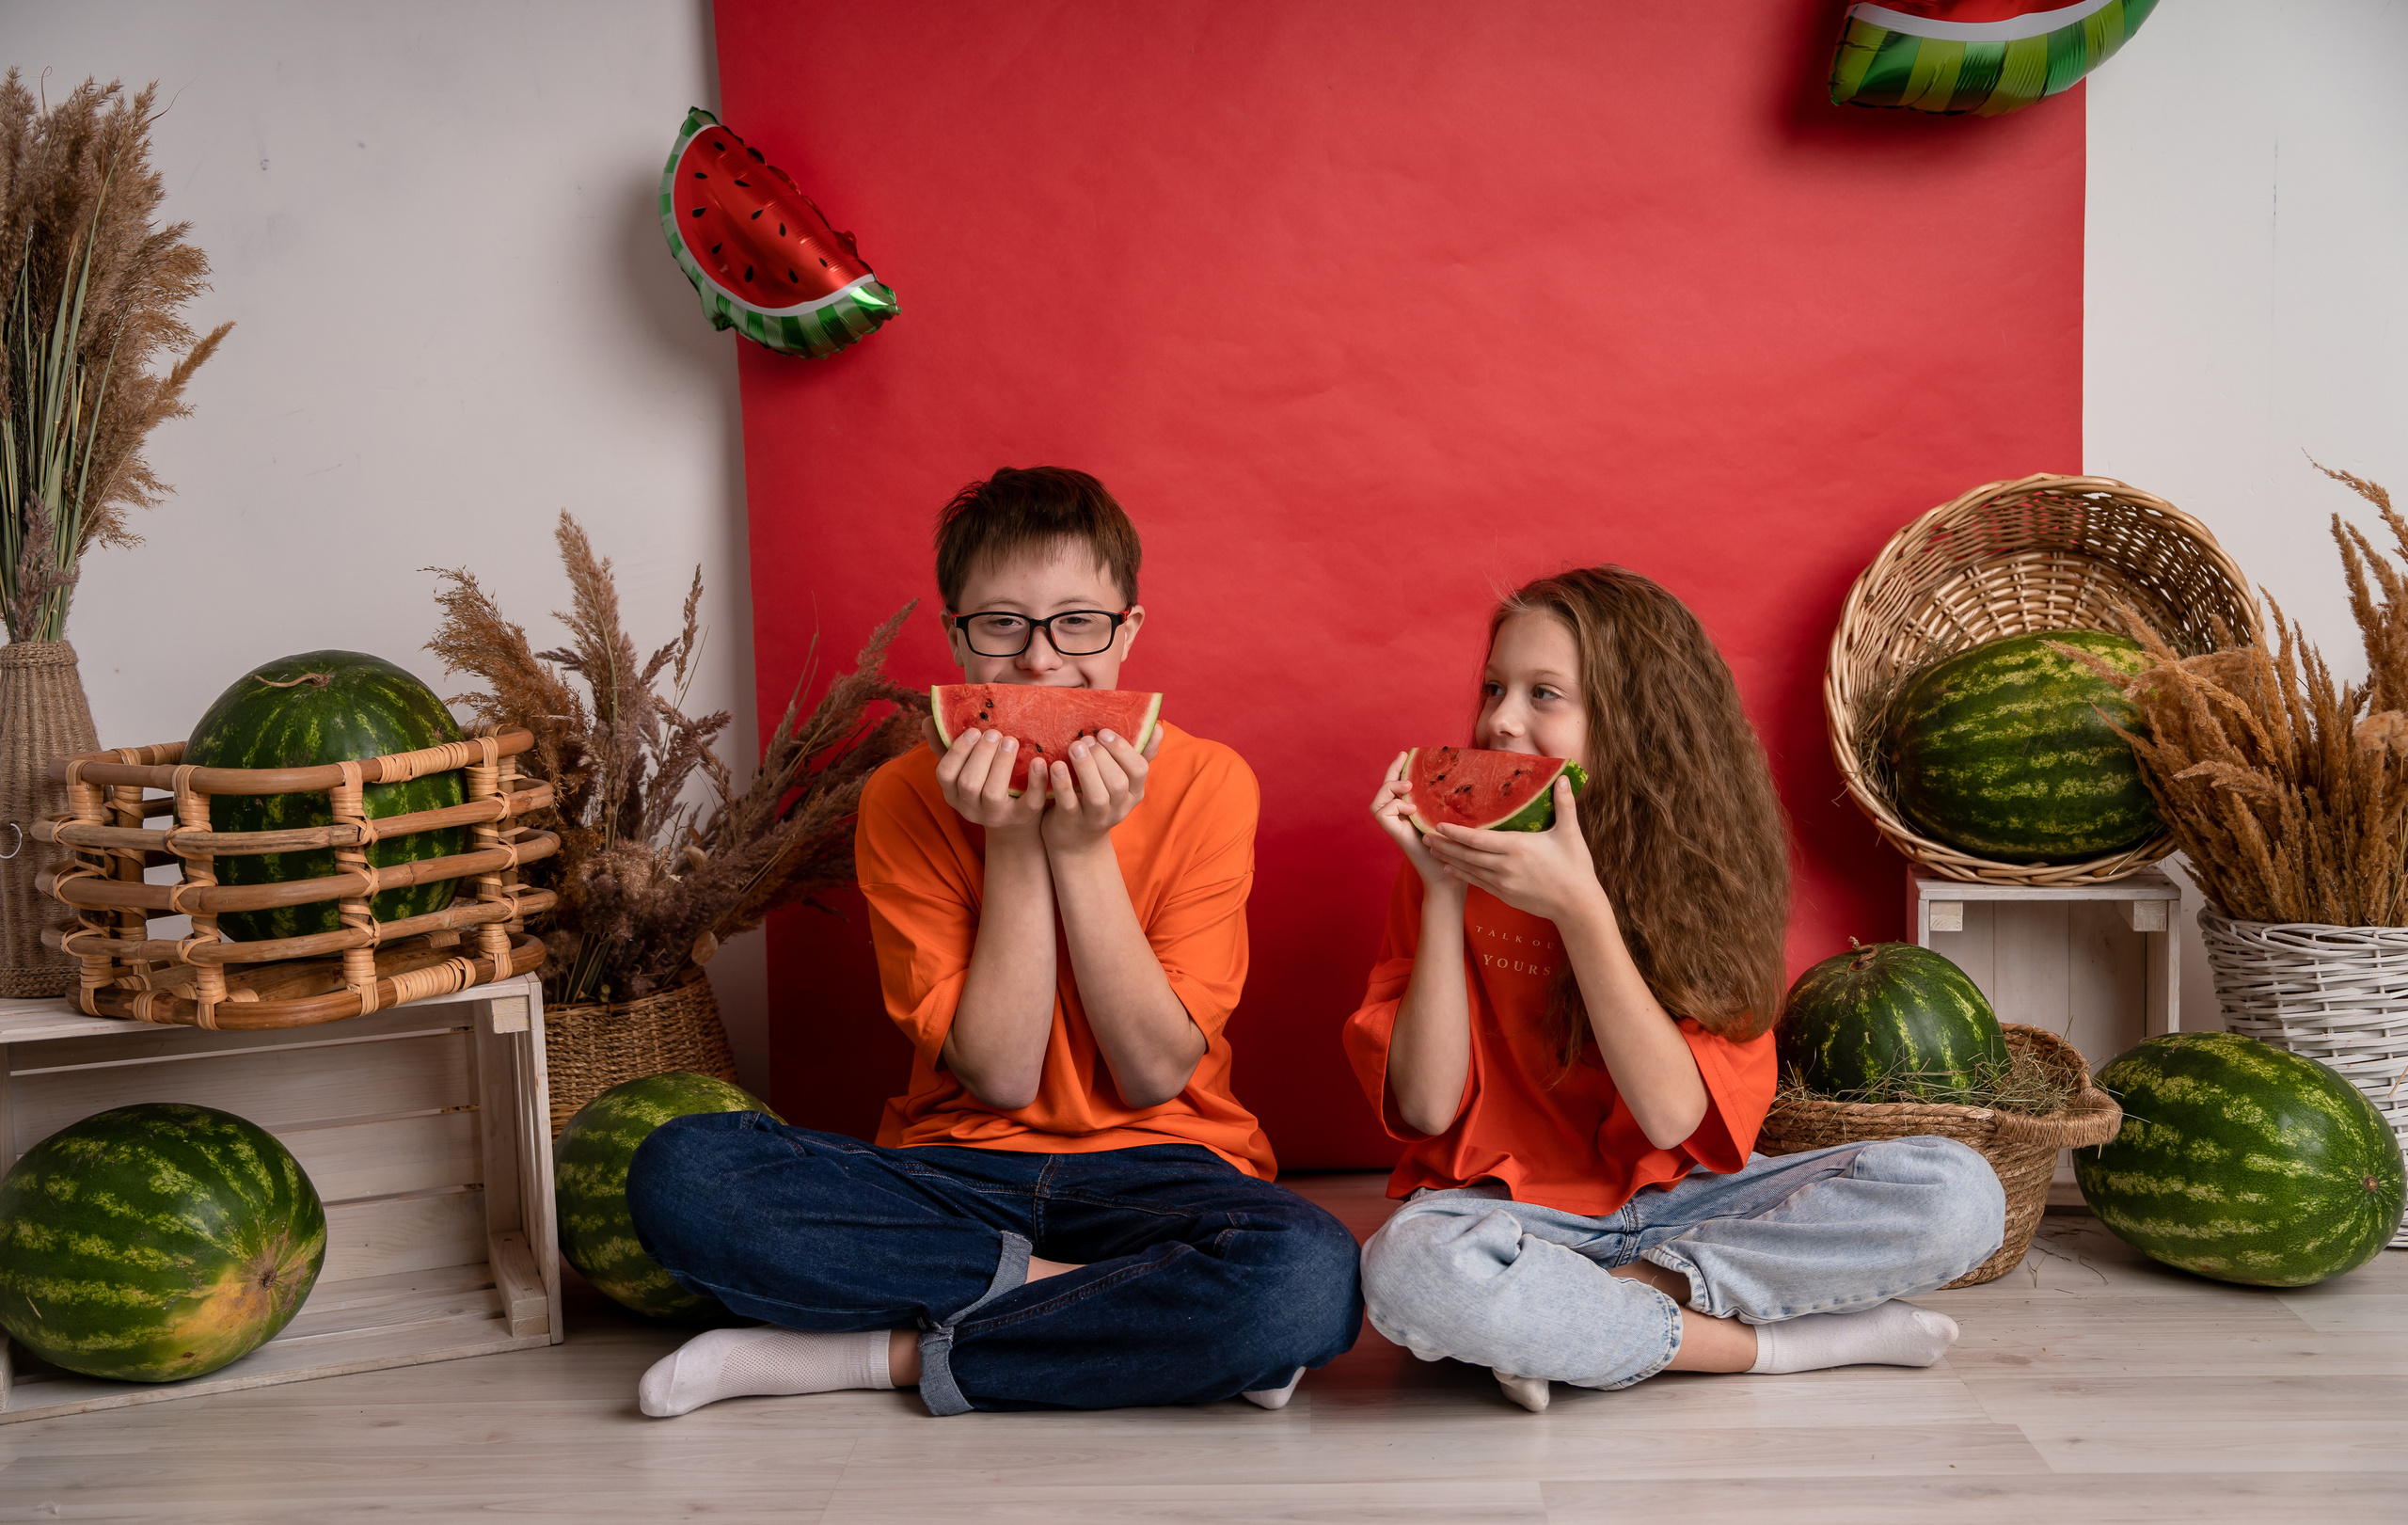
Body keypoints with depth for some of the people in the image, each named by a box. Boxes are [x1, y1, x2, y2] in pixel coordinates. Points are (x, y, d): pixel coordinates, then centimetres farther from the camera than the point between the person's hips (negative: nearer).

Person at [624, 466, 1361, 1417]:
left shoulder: (1205, 784, -5)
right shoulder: (906, 800, -4)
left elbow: (1157, 1074, -8)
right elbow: (998, 1076, -8)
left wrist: (1083, 847, -16)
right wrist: (1016, 843, -16)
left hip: (1155, 1170, -1)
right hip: (958, 1172, 2)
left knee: (1313, 1276, -35)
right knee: (680, 1174, -25)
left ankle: (889, 1353, -17)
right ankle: (1158, 1322, -20)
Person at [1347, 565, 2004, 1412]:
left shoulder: (1701, 870, -3)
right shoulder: (1451, 866, -3)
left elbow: (1673, 1117, -15)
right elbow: (1427, 1109, -11)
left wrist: (1579, 906, -24)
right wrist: (1444, 893, -16)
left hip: (1670, 1201, 2)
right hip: (1508, 1208, -1)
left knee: (1959, 1193, -19)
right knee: (1410, 1267, -38)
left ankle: (1630, 1297, -19)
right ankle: (1774, 1341, -20)